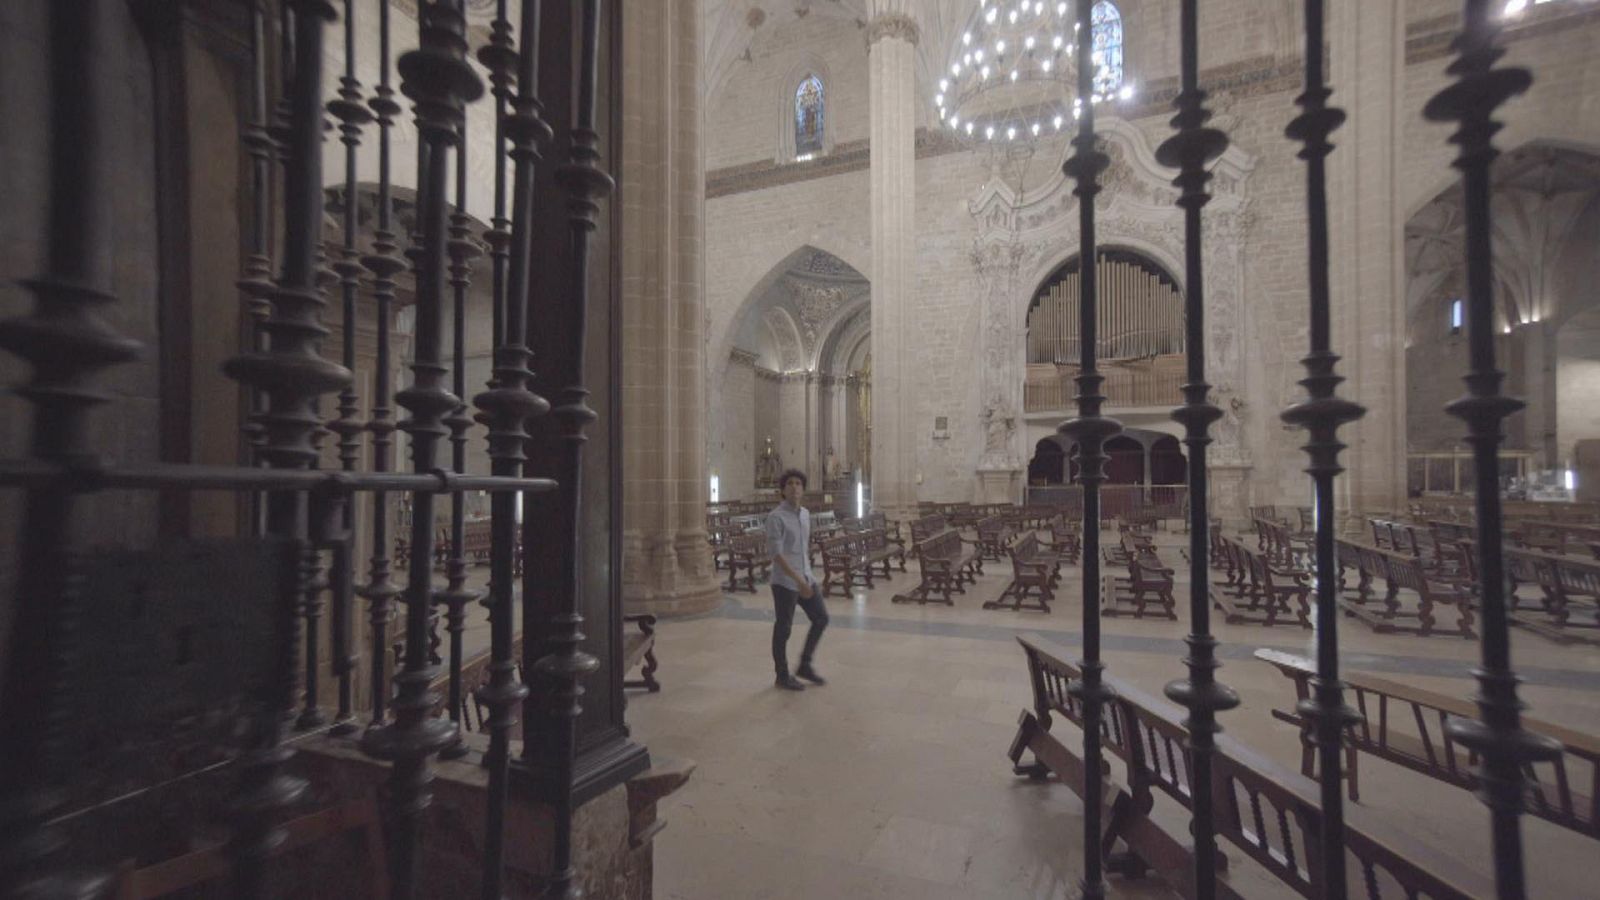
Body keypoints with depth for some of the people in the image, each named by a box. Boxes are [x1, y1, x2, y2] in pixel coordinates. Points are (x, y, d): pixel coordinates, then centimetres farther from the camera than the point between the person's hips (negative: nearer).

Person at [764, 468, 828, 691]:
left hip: (807, 578, 8)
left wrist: (807, 575, 19)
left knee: (821, 618, 10)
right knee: (783, 628, 4)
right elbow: (776, 554, -21)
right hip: (785, 582, -8)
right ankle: (783, 675, 21)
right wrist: (798, 580, -26)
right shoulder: (776, 517, -14)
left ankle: (805, 665, 26)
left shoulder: (805, 514, 9)